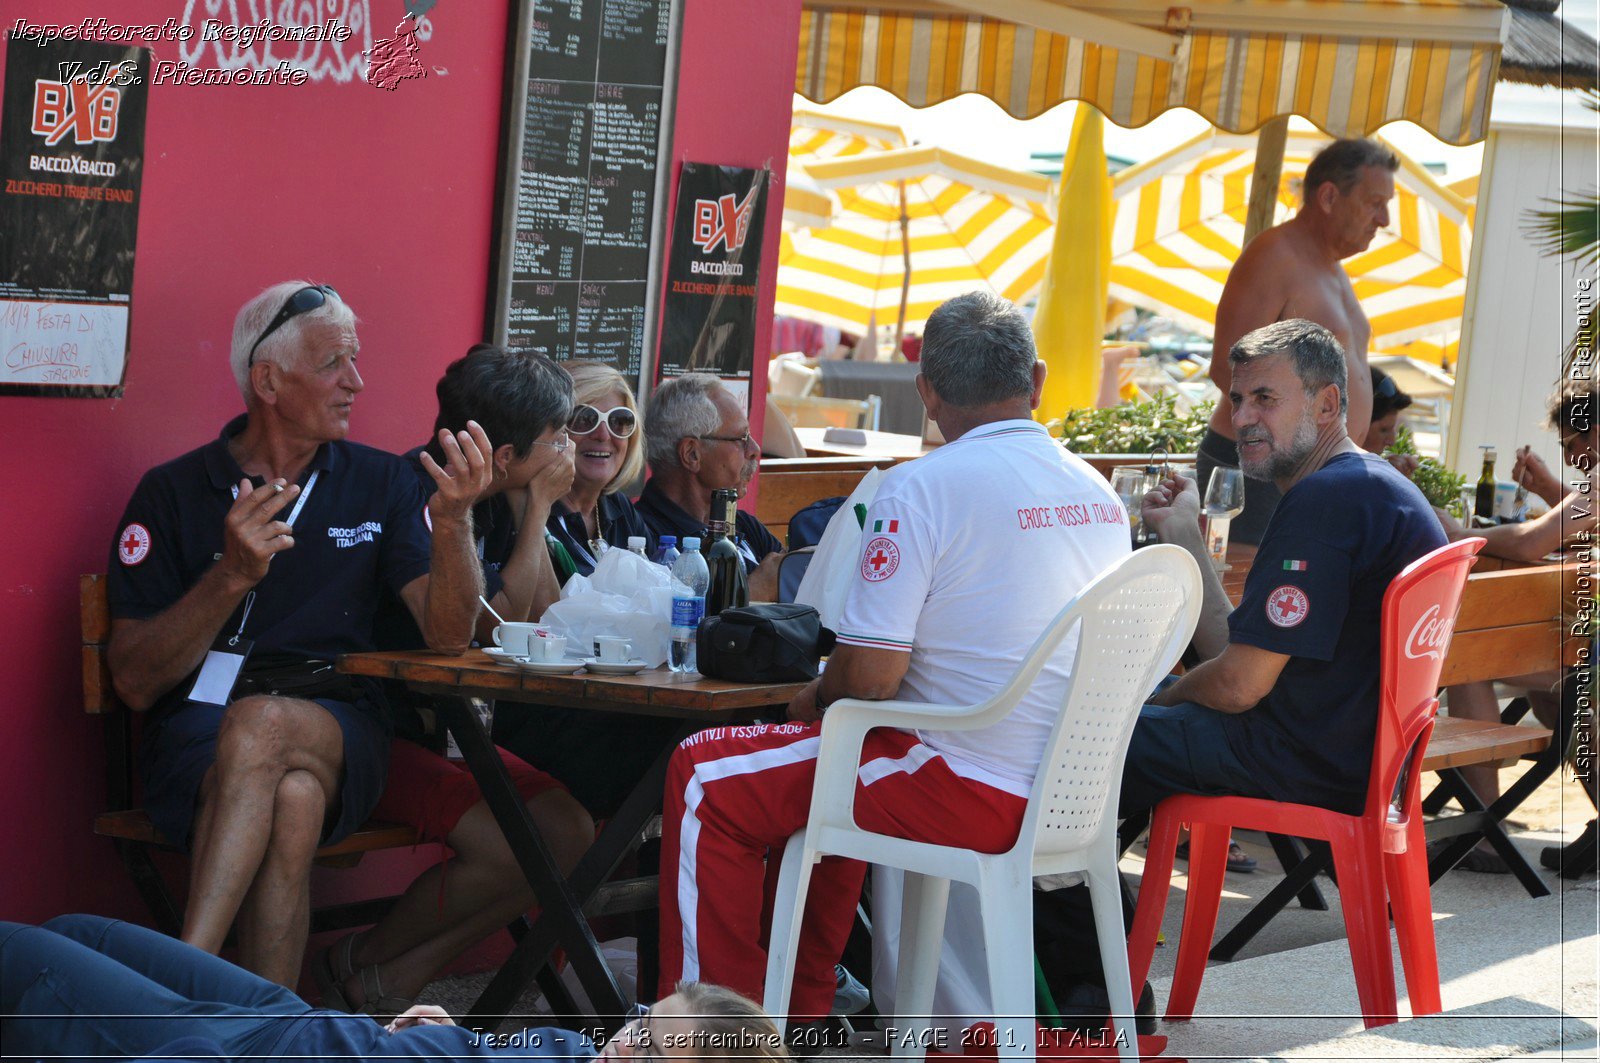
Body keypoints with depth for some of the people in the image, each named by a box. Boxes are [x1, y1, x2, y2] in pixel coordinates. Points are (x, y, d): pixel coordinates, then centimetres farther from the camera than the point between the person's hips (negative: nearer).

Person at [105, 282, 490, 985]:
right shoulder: (173, 492, 6)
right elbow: (135, 683, -1)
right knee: (290, 803, -37)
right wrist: (232, 576, -15)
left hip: (339, 731, 1)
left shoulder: (380, 483, 13)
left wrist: (453, 519, -16)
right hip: (197, 734, -1)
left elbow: (448, 636, 2)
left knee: (262, 725, -36)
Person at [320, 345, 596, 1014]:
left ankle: (397, 982, -4)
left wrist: (528, 508, 2)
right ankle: (361, 964, -1)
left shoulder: (490, 505, 10)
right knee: (505, 849, -26)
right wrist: (538, 506, -8)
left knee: (571, 835, -9)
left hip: (443, 727, 9)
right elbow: (501, 623, -16)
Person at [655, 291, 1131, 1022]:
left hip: (976, 795, -8)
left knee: (704, 781, 1)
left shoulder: (924, 487, -15)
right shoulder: (1099, 494, 7)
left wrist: (815, 696, 5)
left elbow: (872, 673, -18)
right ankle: (805, 1005, 37)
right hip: (1064, 791, 8)